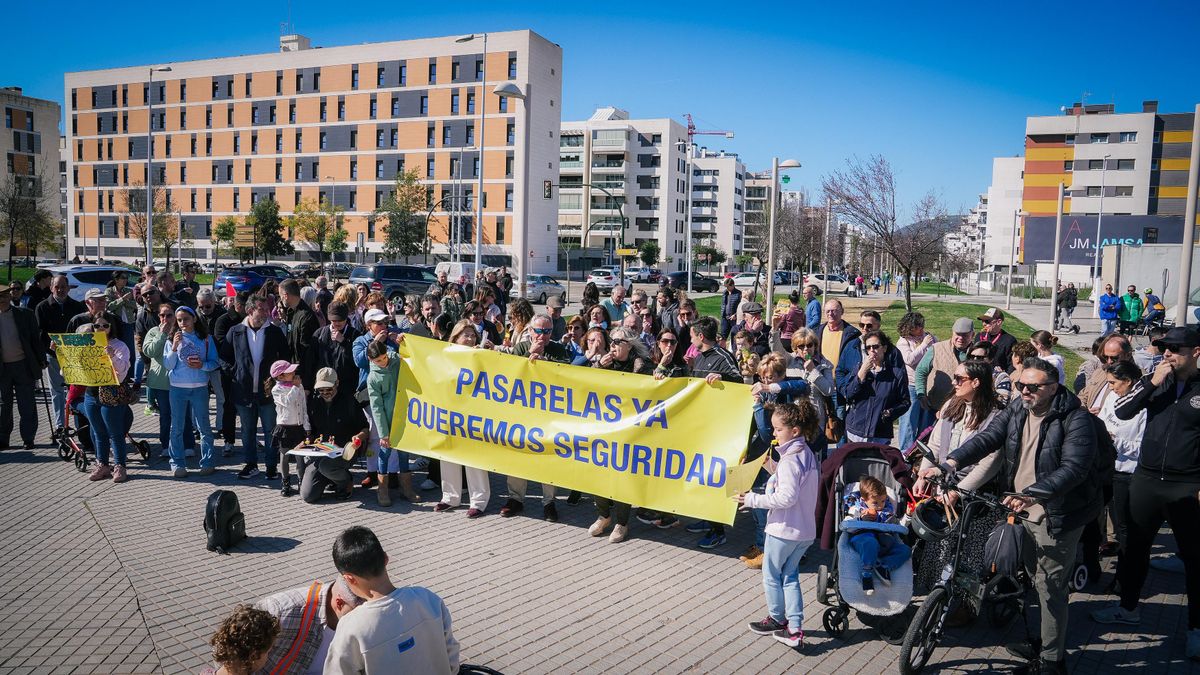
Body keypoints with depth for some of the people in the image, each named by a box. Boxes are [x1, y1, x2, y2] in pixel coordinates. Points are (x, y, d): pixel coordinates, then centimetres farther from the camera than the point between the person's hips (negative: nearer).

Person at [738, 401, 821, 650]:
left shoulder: (790, 460, -22)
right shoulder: (808, 454, 6)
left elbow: (787, 497, -26)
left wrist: (753, 500, -21)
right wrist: (775, 470, 8)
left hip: (784, 528, -9)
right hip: (806, 530, 9)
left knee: (771, 574, 13)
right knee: (790, 576, 16)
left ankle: (777, 619, 30)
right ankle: (794, 629, 14)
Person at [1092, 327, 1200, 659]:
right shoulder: (1154, 380, 4)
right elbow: (1122, 411, -5)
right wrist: (1152, 383, -15)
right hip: (1146, 479, 4)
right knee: (1136, 546, 15)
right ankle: (1128, 607, 32)